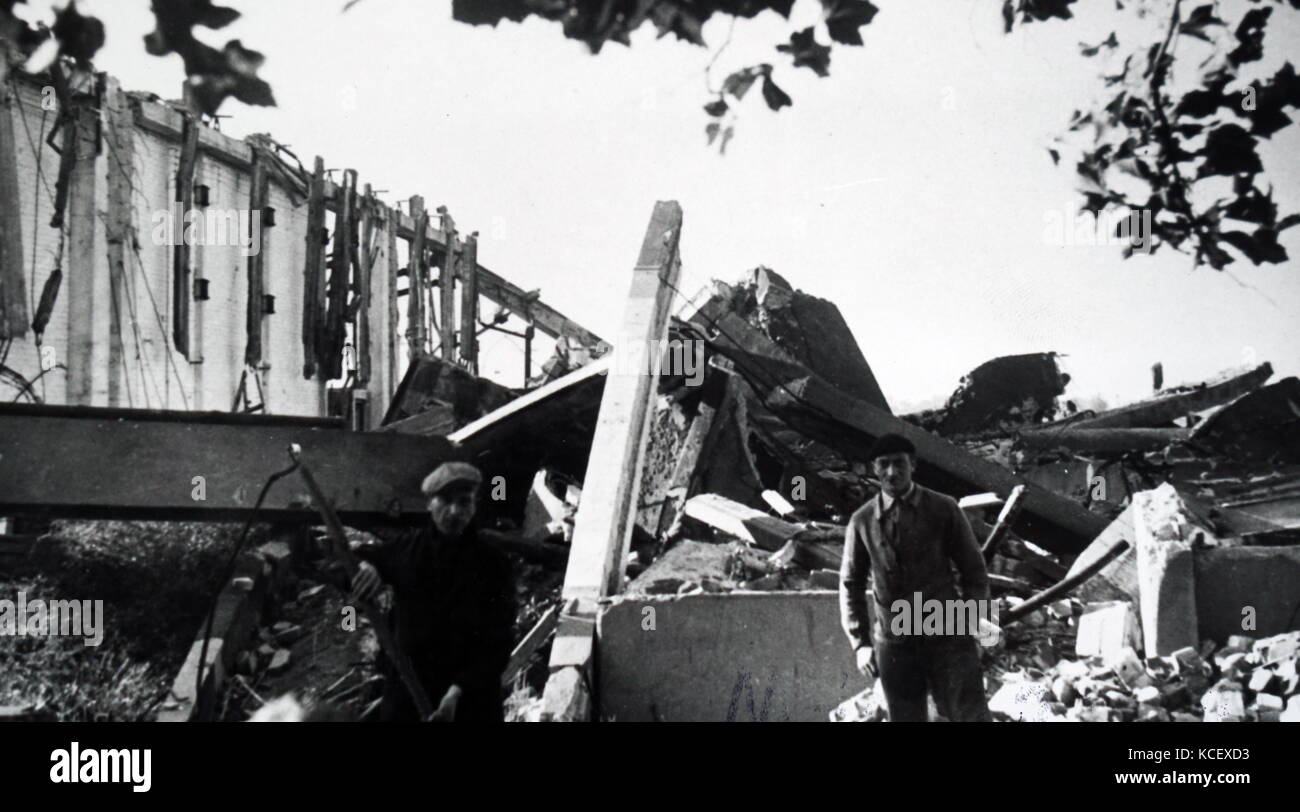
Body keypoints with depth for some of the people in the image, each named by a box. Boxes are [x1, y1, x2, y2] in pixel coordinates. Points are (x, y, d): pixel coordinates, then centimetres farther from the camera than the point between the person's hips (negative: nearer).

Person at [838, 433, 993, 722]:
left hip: (947, 635, -1)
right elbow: (851, 584, 9)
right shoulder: (862, 522, 3)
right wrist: (860, 643, 4)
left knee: (972, 715, -7)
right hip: (894, 643, 1)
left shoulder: (944, 510, -1)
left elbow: (973, 570, 5)